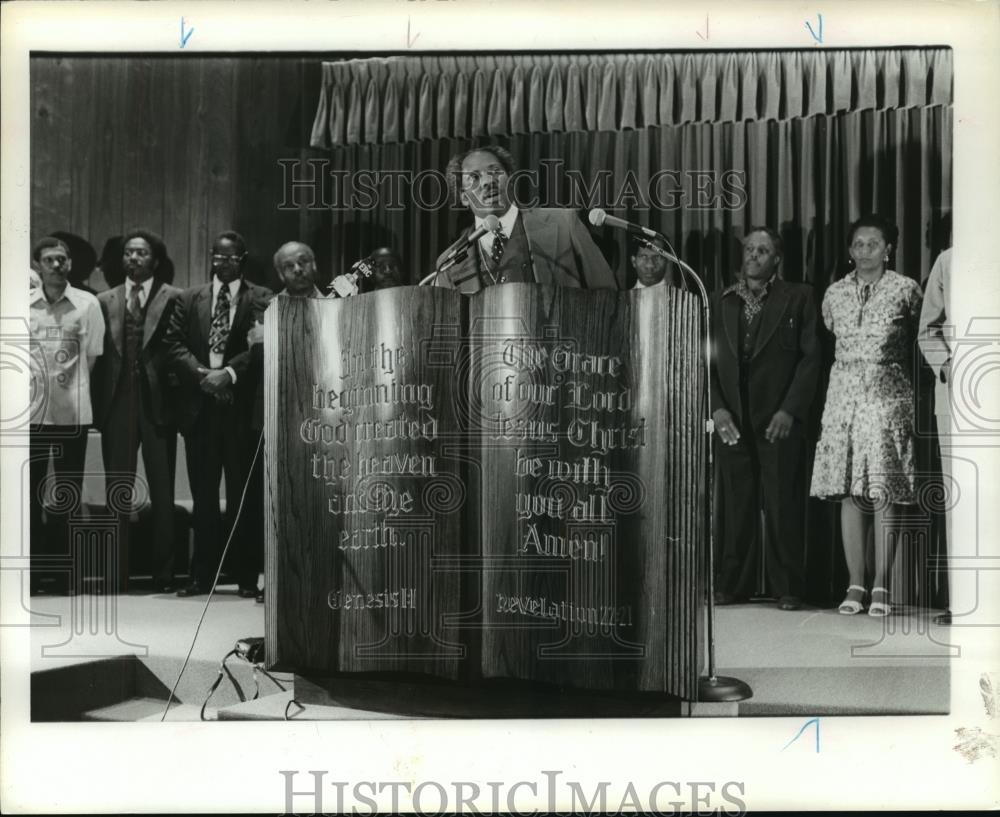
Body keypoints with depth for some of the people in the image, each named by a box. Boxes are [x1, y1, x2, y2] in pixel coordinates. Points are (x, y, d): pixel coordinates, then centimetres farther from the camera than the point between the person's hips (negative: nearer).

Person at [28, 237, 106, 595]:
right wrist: (38, 384, 1)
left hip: (72, 412, -1)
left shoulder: (87, 304, 0)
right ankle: (31, 573, 14)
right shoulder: (24, 304, 3)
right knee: (30, 494, 5)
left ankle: (65, 575, 13)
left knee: (68, 497, 6)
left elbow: (91, 358, 2)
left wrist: (68, 386, 1)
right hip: (31, 411, 1)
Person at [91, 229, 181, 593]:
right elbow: (99, 356, 9)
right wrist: (97, 405, 2)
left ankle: (164, 574, 11)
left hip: (158, 403, -3)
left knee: (162, 494, 3)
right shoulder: (105, 301, 12)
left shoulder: (173, 299, 2)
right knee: (116, 493, 5)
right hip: (117, 405, 3)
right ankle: (116, 575, 11)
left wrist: (178, 398, -10)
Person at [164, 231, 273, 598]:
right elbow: (174, 344, 5)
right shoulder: (189, 299, 13)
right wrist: (201, 373, -10)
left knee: (243, 495, 2)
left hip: (242, 406, -2)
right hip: (199, 406, 2)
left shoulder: (262, 299, 4)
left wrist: (230, 373, -15)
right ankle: (202, 575, 11)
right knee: (203, 495, 5)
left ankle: (247, 576, 8)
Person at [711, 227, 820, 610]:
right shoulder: (722, 303, 15)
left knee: (783, 507, -1)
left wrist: (790, 410, -9)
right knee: (736, 507, 5)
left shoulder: (797, 297, 6)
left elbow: (811, 357, 0)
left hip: (778, 420, -3)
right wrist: (716, 408, -3)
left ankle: (787, 589, 6)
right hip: (732, 421, 3)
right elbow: (708, 360, 12)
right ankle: (733, 586, 12)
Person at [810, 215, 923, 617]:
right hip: (843, 396, 2)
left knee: (885, 492, -5)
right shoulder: (835, 294, 9)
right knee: (849, 493, -1)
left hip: (888, 398, -2)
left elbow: (917, 341, 15)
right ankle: (855, 585, 4)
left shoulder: (905, 290, 2)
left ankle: (881, 587, 0)